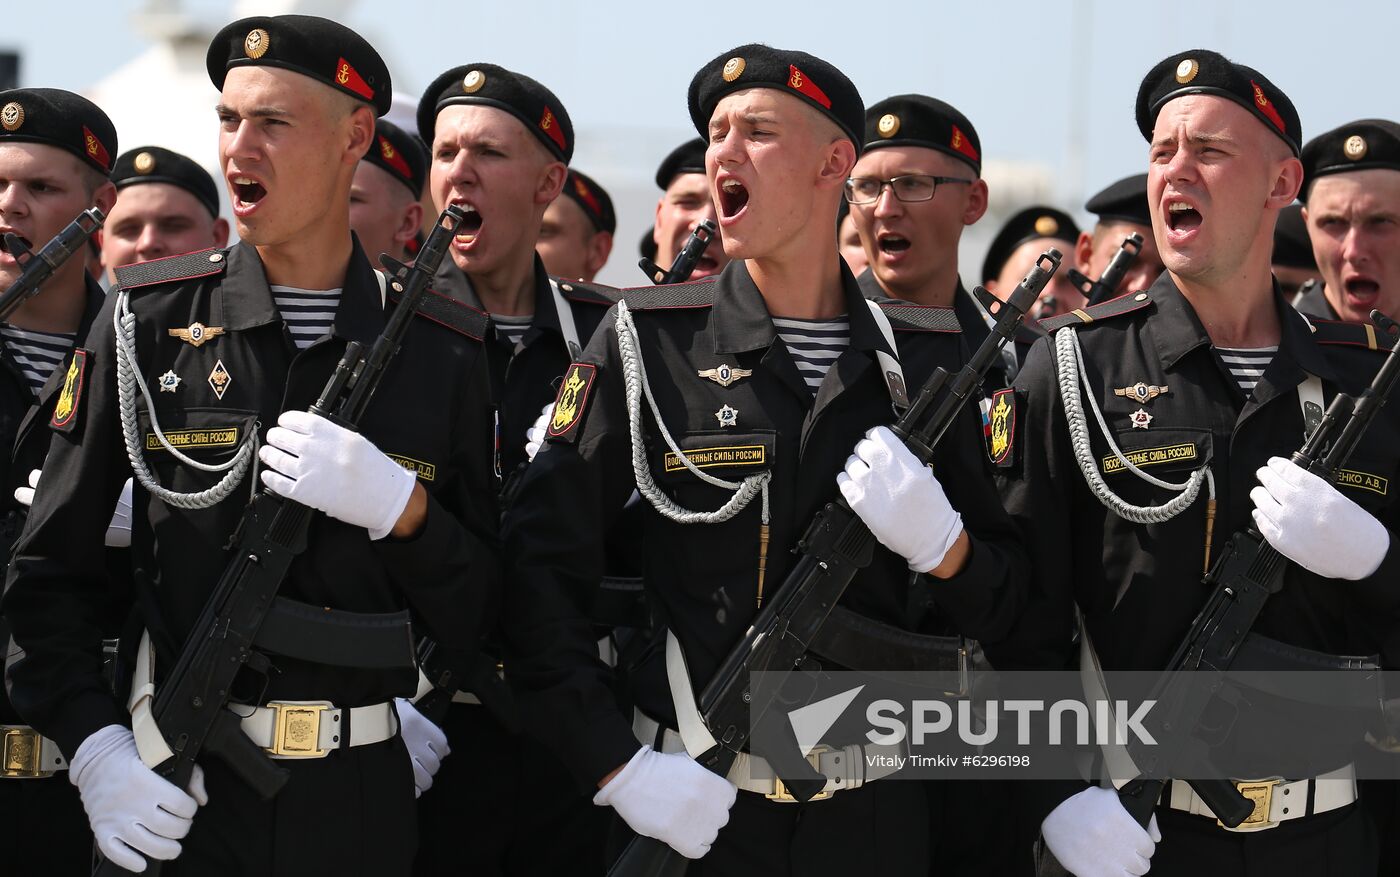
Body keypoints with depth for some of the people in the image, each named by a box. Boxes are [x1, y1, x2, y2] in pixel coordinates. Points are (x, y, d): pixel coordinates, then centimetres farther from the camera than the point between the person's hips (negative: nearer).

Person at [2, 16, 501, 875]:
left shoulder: (444, 355, 1)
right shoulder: (145, 323, -1)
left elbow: (478, 612, 2)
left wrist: (395, 506, -15)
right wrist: (96, 749, -11)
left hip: (361, 798, 1)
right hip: (179, 795, -1)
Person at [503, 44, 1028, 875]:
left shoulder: (926, 359, 3)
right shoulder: (646, 344, -4)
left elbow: (999, 604, 7)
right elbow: (540, 567, -8)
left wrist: (939, 540, -15)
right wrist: (620, 770, -16)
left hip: (873, 810, 2)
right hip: (691, 807, -2)